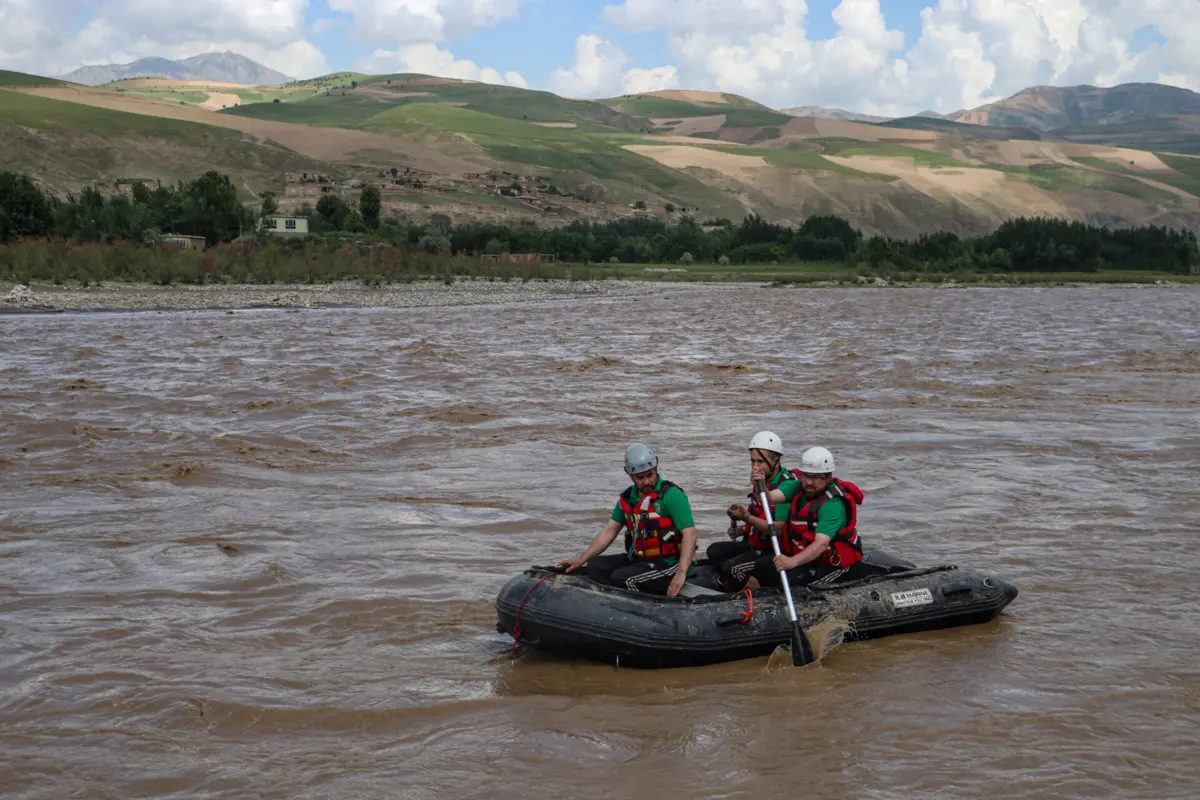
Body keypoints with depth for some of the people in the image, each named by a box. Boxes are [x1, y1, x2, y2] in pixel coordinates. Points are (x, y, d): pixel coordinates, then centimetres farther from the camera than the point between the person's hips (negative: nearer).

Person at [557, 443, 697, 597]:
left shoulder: (671, 495, -13)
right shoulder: (627, 498, 9)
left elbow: (690, 533, -20)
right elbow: (609, 531, 14)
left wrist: (681, 573, -30)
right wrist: (581, 560, 6)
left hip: (667, 562, -8)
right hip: (637, 559, 8)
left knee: (621, 578, -26)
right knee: (595, 565, -3)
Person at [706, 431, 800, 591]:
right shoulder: (760, 481, 8)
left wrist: (746, 517, -30)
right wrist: (742, 530, 7)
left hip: (777, 552, -10)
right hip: (756, 546, 10)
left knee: (732, 567, -24)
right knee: (714, 551, 7)